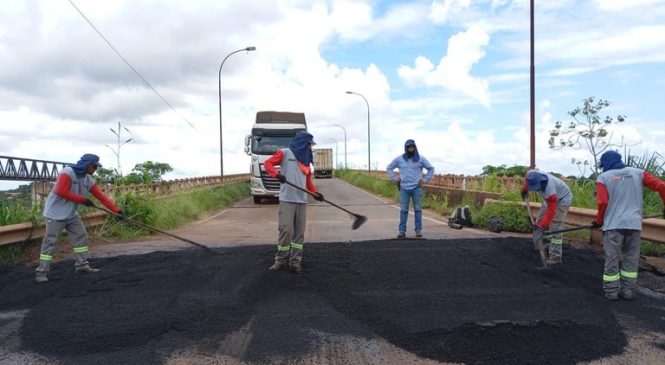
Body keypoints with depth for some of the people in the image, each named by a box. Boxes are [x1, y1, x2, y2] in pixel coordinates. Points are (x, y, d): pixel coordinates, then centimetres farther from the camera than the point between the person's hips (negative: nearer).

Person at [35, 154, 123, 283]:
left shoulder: (88, 180, 3)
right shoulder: (67, 172, -19)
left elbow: (101, 197, 1)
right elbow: (61, 191, -27)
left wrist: (117, 210, -6)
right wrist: (83, 199, -24)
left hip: (71, 214, 8)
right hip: (56, 213, -8)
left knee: (81, 237, 8)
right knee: (50, 242, -5)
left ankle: (82, 266, 17)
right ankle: (42, 272, 3)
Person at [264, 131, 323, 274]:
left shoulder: (306, 158, 19)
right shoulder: (285, 153, 1)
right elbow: (268, 163, -5)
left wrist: (315, 192, 6)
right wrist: (277, 174, -24)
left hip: (302, 200, 6)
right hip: (287, 199, -6)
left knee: (299, 232, 3)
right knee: (286, 230, -9)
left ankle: (295, 261, 9)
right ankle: (280, 260, 5)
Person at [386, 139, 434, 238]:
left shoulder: (421, 158, 4)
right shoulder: (399, 159, 5)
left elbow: (431, 168, 13)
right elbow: (389, 168, 16)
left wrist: (425, 179, 4)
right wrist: (395, 178, 5)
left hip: (416, 188, 0)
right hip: (404, 188, 0)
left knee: (418, 209, 2)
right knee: (403, 210, -1)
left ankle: (418, 230, 8)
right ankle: (402, 230, 2)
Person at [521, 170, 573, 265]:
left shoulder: (549, 190, -42)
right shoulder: (532, 175, -24)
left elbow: (551, 210, -36)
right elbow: (527, 177, 4)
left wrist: (542, 225, -36)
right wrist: (524, 189, 6)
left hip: (562, 199, -9)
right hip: (550, 199, 9)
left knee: (555, 227, -14)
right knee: (539, 220, 8)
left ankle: (555, 256, -11)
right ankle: (546, 247, 17)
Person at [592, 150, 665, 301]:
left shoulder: (603, 177, 0)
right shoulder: (638, 173, 9)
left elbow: (602, 203, -9)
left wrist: (598, 221, 5)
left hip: (613, 224, -3)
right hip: (634, 224, 3)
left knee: (612, 259, 6)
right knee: (631, 258, 13)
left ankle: (611, 291, 9)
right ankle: (628, 290, 16)